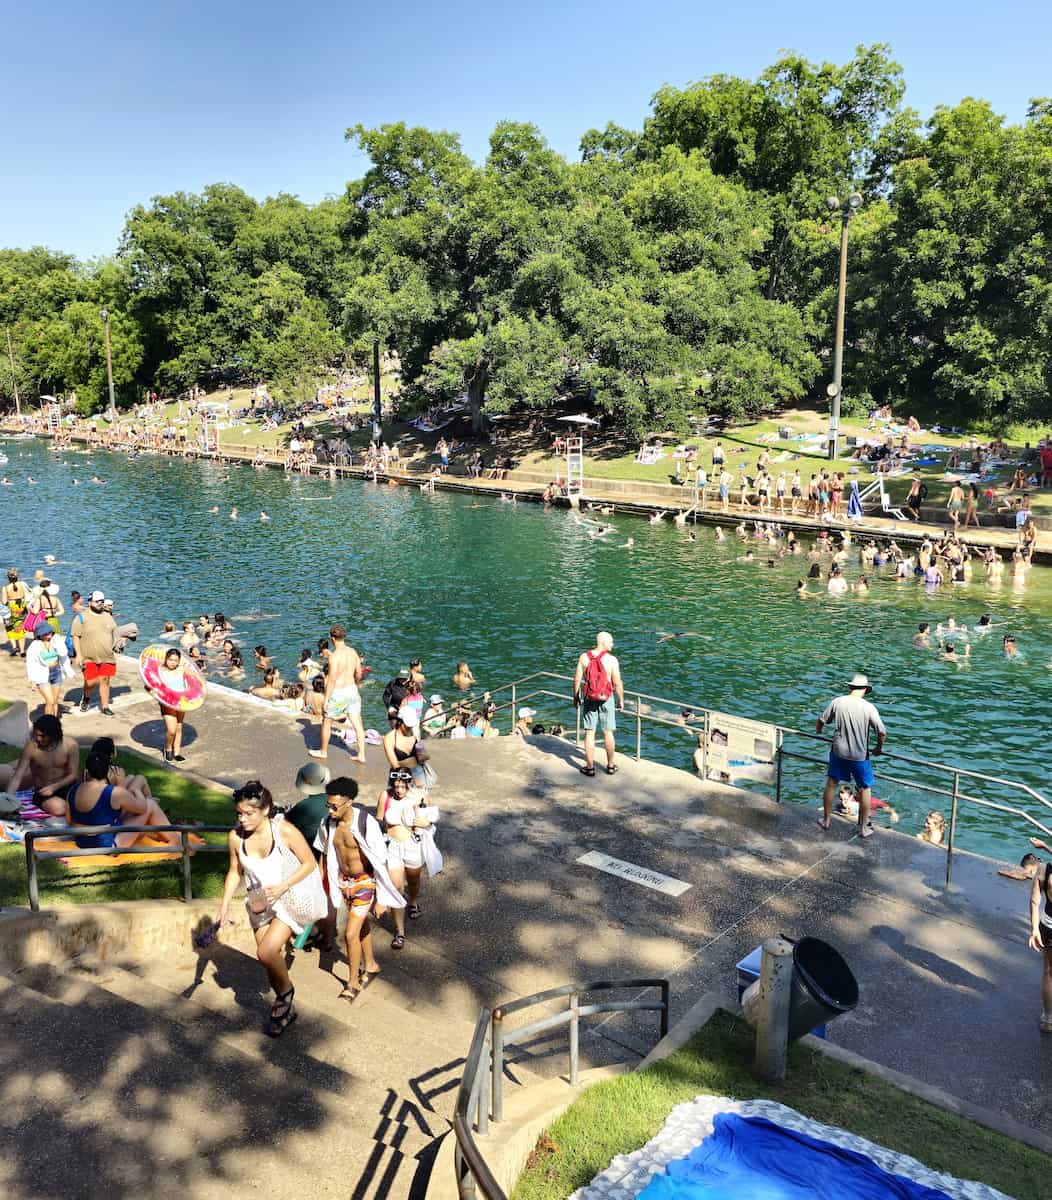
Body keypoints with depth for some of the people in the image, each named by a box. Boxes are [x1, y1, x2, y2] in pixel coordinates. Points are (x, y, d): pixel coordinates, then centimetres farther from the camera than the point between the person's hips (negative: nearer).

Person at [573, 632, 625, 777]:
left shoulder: (584, 657, -6)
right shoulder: (612, 660, -13)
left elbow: (577, 680, -3)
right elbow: (617, 683, -10)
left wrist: (575, 697, 10)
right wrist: (621, 700, 3)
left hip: (588, 699, 1)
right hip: (606, 698, -1)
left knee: (589, 733, 7)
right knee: (608, 732, 12)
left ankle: (590, 767, 11)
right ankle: (610, 765, 22)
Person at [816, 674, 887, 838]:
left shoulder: (837, 702, -8)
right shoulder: (869, 707, -13)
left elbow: (821, 721, 0)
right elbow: (882, 733, -14)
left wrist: (818, 733, 22)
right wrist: (879, 748, 5)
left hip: (838, 752, 2)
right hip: (859, 756, -2)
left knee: (831, 784, 19)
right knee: (865, 789, 15)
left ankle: (826, 821, 31)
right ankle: (863, 828, 22)